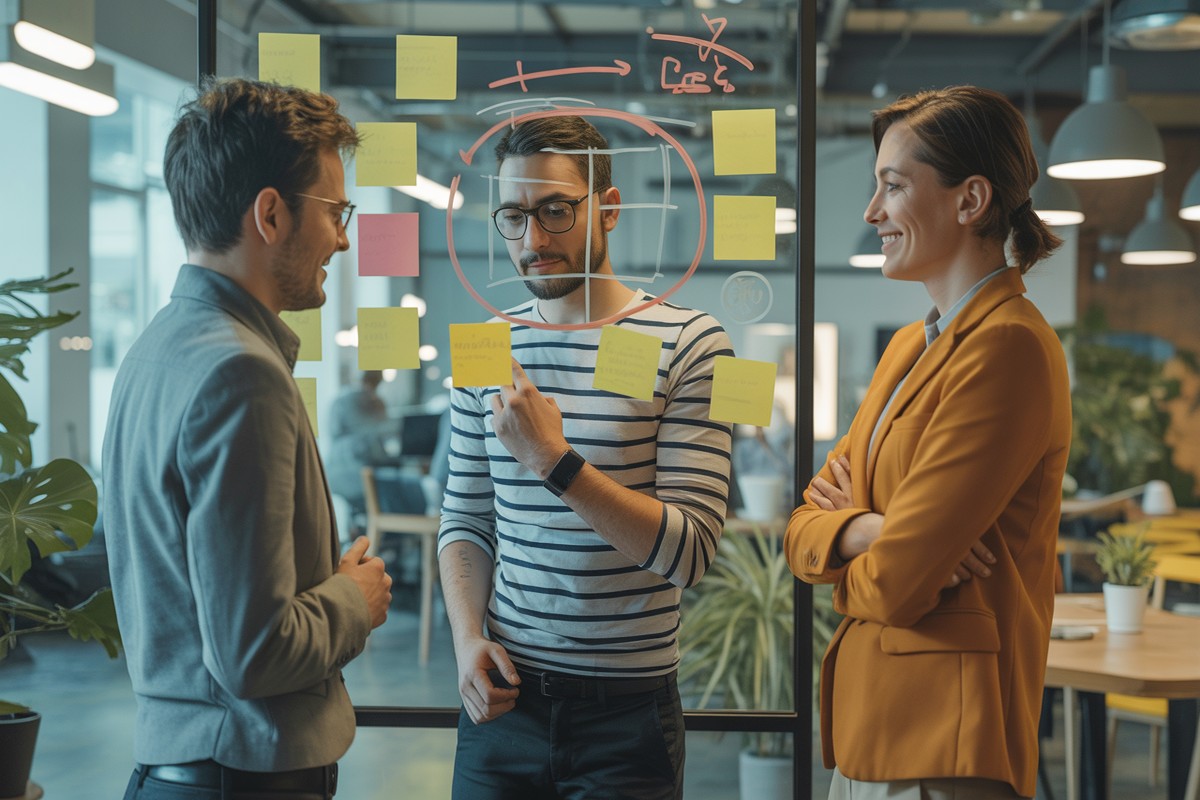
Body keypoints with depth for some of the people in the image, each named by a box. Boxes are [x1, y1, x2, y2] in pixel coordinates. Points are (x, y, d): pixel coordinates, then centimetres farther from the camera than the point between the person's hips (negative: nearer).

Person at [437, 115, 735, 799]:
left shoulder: (689, 345, -9)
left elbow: (689, 552, -15)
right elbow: (465, 523, 11)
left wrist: (556, 463, -23)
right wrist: (469, 637, -5)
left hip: (628, 715, -3)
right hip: (502, 700, 3)